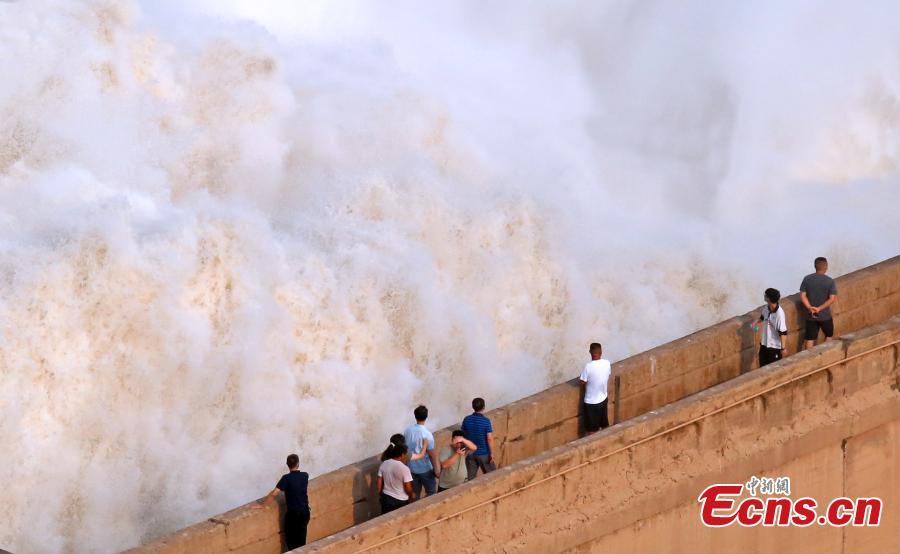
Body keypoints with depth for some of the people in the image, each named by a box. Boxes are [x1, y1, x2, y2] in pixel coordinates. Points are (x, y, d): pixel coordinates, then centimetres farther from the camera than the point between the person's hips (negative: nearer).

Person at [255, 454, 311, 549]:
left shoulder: (286, 478, -17)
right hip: (305, 512, 4)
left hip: (293, 513, -4)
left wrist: (261, 504, -10)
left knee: (291, 541, 9)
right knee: (301, 539, 18)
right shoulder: (305, 476, -2)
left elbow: (274, 494, -20)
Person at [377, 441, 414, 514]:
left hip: (386, 498, 5)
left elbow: (379, 483, 2)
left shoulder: (384, 464, -5)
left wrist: (380, 495, 17)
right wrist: (411, 496, 4)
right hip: (400, 501, -5)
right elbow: (408, 488, -16)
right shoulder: (404, 468, -21)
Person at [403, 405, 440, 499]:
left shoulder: (407, 430, -6)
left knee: (415, 493, 16)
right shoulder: (426, 434, -24)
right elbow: (431, 453, -18)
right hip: (425, 469, -5)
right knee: (431, 492, 12)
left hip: (412, 468, 5)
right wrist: (436, 469, -7)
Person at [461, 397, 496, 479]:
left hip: (470, 453, 4)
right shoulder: (486, 421, -17)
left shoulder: (466, 420, -5)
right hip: (484, 453, -4)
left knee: (470, 476, 10)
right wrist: (492, 453, -8)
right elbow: (490, 438, -17)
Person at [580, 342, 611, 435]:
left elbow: (583, 384, -14)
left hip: (591, 401, -5)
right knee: (605, 425, 22)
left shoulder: (588, 366, -24)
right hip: (603, 398, 5)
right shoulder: (607, 363, -8)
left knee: (591, 430, 7)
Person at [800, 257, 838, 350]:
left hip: (811, 316, 2)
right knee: (829, 335, 21)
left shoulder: (807, 279, -5)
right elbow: (832, 299, -17)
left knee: (809, 339, 8)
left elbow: (802, 296, -8)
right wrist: (819, 308, -17)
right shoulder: (830, 281, -12)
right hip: (825, 316, -2)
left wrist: (810, 308, -12)